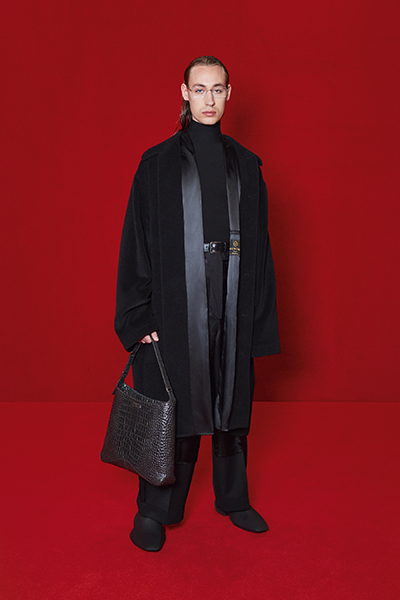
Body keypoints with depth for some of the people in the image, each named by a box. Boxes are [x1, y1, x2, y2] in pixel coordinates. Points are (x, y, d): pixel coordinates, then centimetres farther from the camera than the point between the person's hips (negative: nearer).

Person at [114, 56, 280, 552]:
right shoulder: (158, 164, -1)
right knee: (171, 406, 3)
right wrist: (139, 316, -9)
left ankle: (233, 497, 32)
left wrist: (259, 315, 5)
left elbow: (259, 244, 9)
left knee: (231, 400, 13)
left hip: (231, 305, 3)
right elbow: (137, 241, -3)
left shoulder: (246, 165, 8)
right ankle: (154, 511, 21)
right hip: (175, 306, -3)